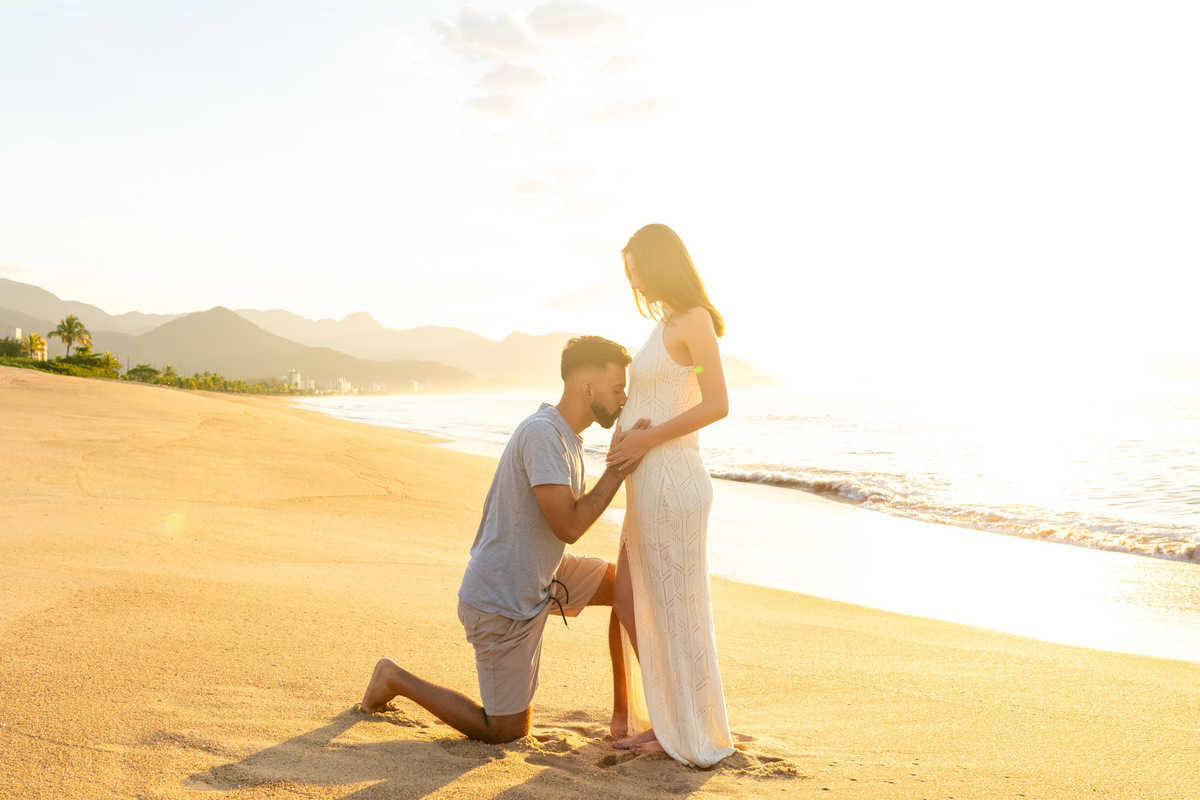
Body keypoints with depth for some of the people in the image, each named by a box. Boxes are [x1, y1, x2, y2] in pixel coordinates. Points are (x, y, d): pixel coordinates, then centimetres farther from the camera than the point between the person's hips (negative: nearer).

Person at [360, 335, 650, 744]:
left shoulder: (564, 434, 4)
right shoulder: (541, 434, -27)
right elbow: (568, 527, -30)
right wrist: (619, 467, -24)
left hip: (542, 577, 9)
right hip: (502, 603, -9)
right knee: (507, 731, 6)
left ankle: (624, 712, 15)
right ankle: (396, 679, 18)